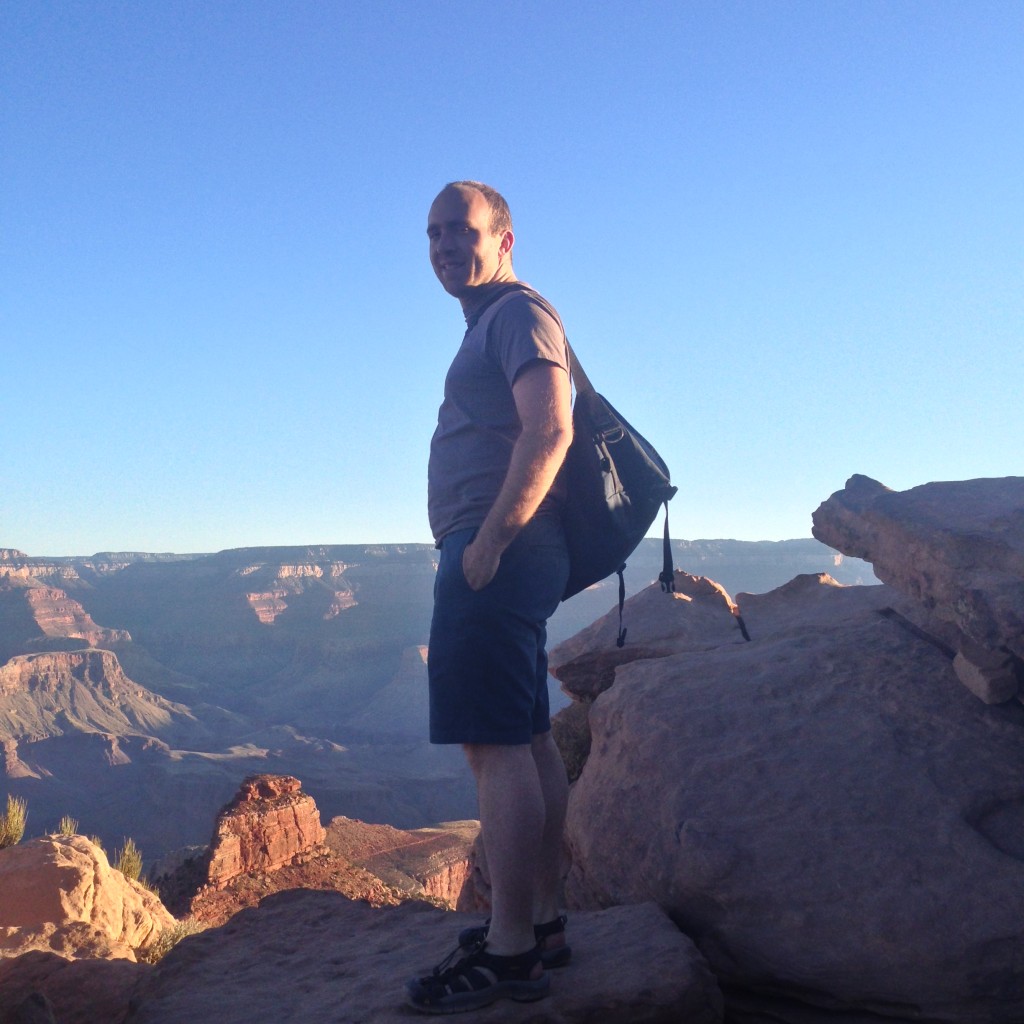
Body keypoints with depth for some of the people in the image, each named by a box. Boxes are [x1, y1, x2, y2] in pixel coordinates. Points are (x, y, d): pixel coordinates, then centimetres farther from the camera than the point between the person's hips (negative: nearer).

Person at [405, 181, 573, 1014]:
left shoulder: (517, 312, -6)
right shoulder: (492, 326, 24)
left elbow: (550, 429, -20)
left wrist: (489, 538, -21)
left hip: (496, 551, -11)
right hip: (499, 557, 11)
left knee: (495, 744, -10)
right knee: (529, 740, 11)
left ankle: (509, 953, -5)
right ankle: (543, 923, 20)